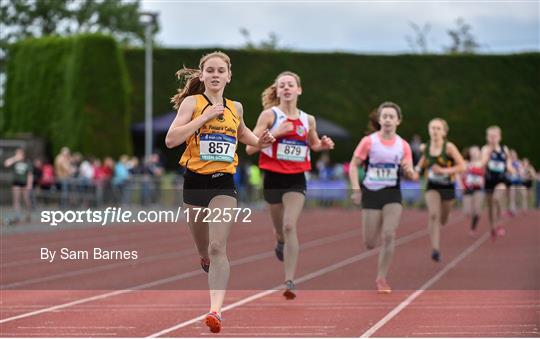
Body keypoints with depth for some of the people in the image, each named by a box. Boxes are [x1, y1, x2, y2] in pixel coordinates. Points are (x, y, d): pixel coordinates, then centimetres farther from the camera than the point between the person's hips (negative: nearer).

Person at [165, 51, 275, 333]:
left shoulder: (235, 108, 9)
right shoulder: (192, 102, -3)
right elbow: (171, 140, -16)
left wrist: (259, 141, 10)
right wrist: (205, 117, -19)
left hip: (223, 183, 1)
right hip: (195, 181, -1)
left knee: (218, 248, -15)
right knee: (204, 252, 14)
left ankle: (216, 310, -24)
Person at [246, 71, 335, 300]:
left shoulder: (308, 120, 5)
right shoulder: (269, 115, -5)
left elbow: (313, 144, 24)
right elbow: (250, 148, -10)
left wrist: (323, 145, 1)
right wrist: (275, 133, -22)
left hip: (297, 179, 0)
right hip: (273, 177, 0)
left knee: (290, 227, -15)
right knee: (280, 228, 15)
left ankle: (289, 281, -15)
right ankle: (281, 244, 54)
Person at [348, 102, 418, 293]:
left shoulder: (403, 146, 0)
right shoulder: (368, 141, -6)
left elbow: (412, 176, 3)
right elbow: (353, 165, -3)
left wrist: (408, 171, -21)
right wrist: (356, 189, -15)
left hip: (392, 194, 1)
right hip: (371, 193, -1)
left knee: (389, 236, -14)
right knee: (370, 244, 0)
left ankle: (381, 278, -2)